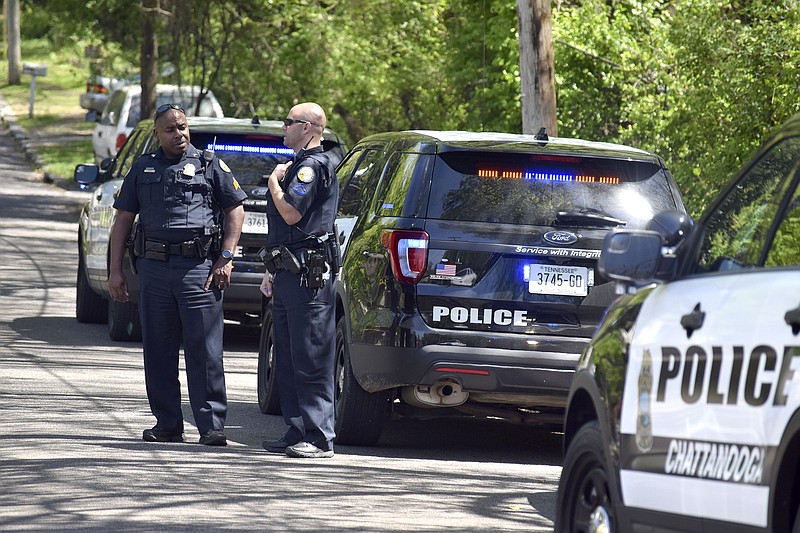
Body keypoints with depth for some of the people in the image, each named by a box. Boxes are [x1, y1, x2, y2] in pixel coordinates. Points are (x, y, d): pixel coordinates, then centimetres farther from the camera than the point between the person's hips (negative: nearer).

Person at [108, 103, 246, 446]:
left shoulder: (210, 165, 8)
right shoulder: (142, 169, 16)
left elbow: (235, 210, 7)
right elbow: (123, 220, 15)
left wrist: (225, 258, -4)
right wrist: (115, 270, 8)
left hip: (199, 267, -3)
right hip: (154, 267, 3)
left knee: (204, 351, -7)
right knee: (158, 353, 5)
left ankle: (211, 425, -7)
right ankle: (167, 425, 13)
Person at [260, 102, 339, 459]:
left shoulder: (313, 166, -11)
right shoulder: (299, 165, 22)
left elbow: (291, 214, -22)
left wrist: (274, 182, -5)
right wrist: (272, 272, 26)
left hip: (308, 276, -11)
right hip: (289, 275, 11)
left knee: (311, 361, -10)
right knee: (288, 361, 12)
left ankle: (318, 438, -11)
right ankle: (297, 432, 16)